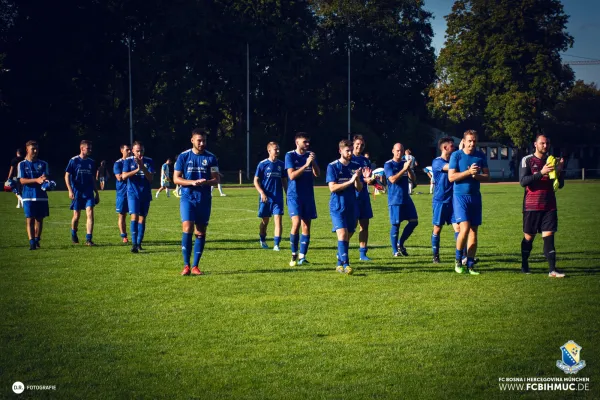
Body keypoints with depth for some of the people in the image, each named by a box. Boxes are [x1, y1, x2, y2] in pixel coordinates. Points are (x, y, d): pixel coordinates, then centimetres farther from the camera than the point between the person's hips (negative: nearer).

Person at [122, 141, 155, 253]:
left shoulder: (149, 161, 1)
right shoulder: (128, 161, 0)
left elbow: (150, 178, -7)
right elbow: (124, 176, -11)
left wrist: (142, 167, -21)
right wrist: (137, 169, -20)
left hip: (146, 194, 2)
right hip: (133, 193, -2)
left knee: (142, 219, 5)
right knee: (134, 217, -15)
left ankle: (139, 243, 13)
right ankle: (134, 244, -19)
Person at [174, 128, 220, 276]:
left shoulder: (211, 157, 4)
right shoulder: (184, 156, 1)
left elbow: (216, 179, 5)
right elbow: (176, 178, 0)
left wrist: (206, 182, -18)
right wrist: (192, 182, -16)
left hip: (204, 199, 2)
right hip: (187, 198, -2)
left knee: (201, 232, 4)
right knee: (187, 228, -15)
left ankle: (195, 266, 11)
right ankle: (186, 265, -10)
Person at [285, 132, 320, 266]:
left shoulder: (310, 155, 9)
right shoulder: (290, 155, -4)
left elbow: (317, 174, 2)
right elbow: (292, 175, -13)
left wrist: (313, 162, -15)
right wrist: (306, 165, -20)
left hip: (308, 195, 5)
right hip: (294, 195, -4)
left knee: (306, 226, 2)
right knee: (296, 223, -17)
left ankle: (302, 257, 9)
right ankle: (294, 255, -3)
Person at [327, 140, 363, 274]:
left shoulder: (356, 166, 8)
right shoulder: (333, 166, -4)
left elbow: (359, 188, 6)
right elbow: (332, 187, -13)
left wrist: (357, 179, -15)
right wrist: (350, 181, -20)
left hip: (352, 206, 5)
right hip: (337, 206, -5)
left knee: (347, 236, 9)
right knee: (342, 234, -17)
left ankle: (340, 264, 21)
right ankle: (345, 264, -22)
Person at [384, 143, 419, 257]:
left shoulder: (405, 162, 12)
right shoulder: (388, 164, -5)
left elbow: (413, 178, 6)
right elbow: (393, 179, -17)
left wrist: (409, 169, -12)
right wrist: (404, 169, -21)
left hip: (406, 198, 6)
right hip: (395, 200, -6)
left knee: (414, 221, 1)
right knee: (395, 225, -4)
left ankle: (400, 243, 15)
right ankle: (395, 250, 5)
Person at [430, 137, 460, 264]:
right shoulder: (437, 162, -9)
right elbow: (450, 167, -26)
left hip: (452, 200, 5)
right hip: (440, 200, -5)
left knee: (458, 227, -5)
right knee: (437, 229, 4)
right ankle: (435, 256, 14)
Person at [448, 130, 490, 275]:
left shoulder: (481, 156, 7)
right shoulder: (456, 155, -4)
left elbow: (487, 176, 7)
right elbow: (451, 177, -10)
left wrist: (476, 175, -13)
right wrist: (469, 172, -19)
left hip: (475, 196, 4)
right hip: (460, 196, -4)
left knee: (473, 231, 3)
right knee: (464, 228, -17)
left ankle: (470, 264, 9)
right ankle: (458, 259, 2)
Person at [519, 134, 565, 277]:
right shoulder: (527, 160, -1)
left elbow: (560, 185, 12)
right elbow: (523, 181, -14)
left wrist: (559, 171, -7)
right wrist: (541, 173, -23)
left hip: (549, 206, 3)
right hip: (532, 206, -3)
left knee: (549, 236, -6)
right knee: (528, 237, 7)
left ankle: (552, 270, -11)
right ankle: (524, 266, 24)